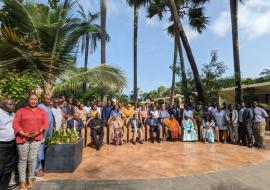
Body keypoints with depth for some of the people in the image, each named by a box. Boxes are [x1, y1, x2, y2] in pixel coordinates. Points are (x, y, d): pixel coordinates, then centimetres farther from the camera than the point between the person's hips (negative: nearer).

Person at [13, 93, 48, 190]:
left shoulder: (42, 111, 9)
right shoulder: (21, 110, 5)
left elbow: (45, 123, 5)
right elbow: (15, 123, -2)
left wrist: (39, 132, -10)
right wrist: (23, 133, -13)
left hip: (36, 138, 1)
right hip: (23, 138, -1)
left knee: (32, 159, 5)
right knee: (22, 159, 5)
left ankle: (30, 178, 22)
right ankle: (22, 181, 17)